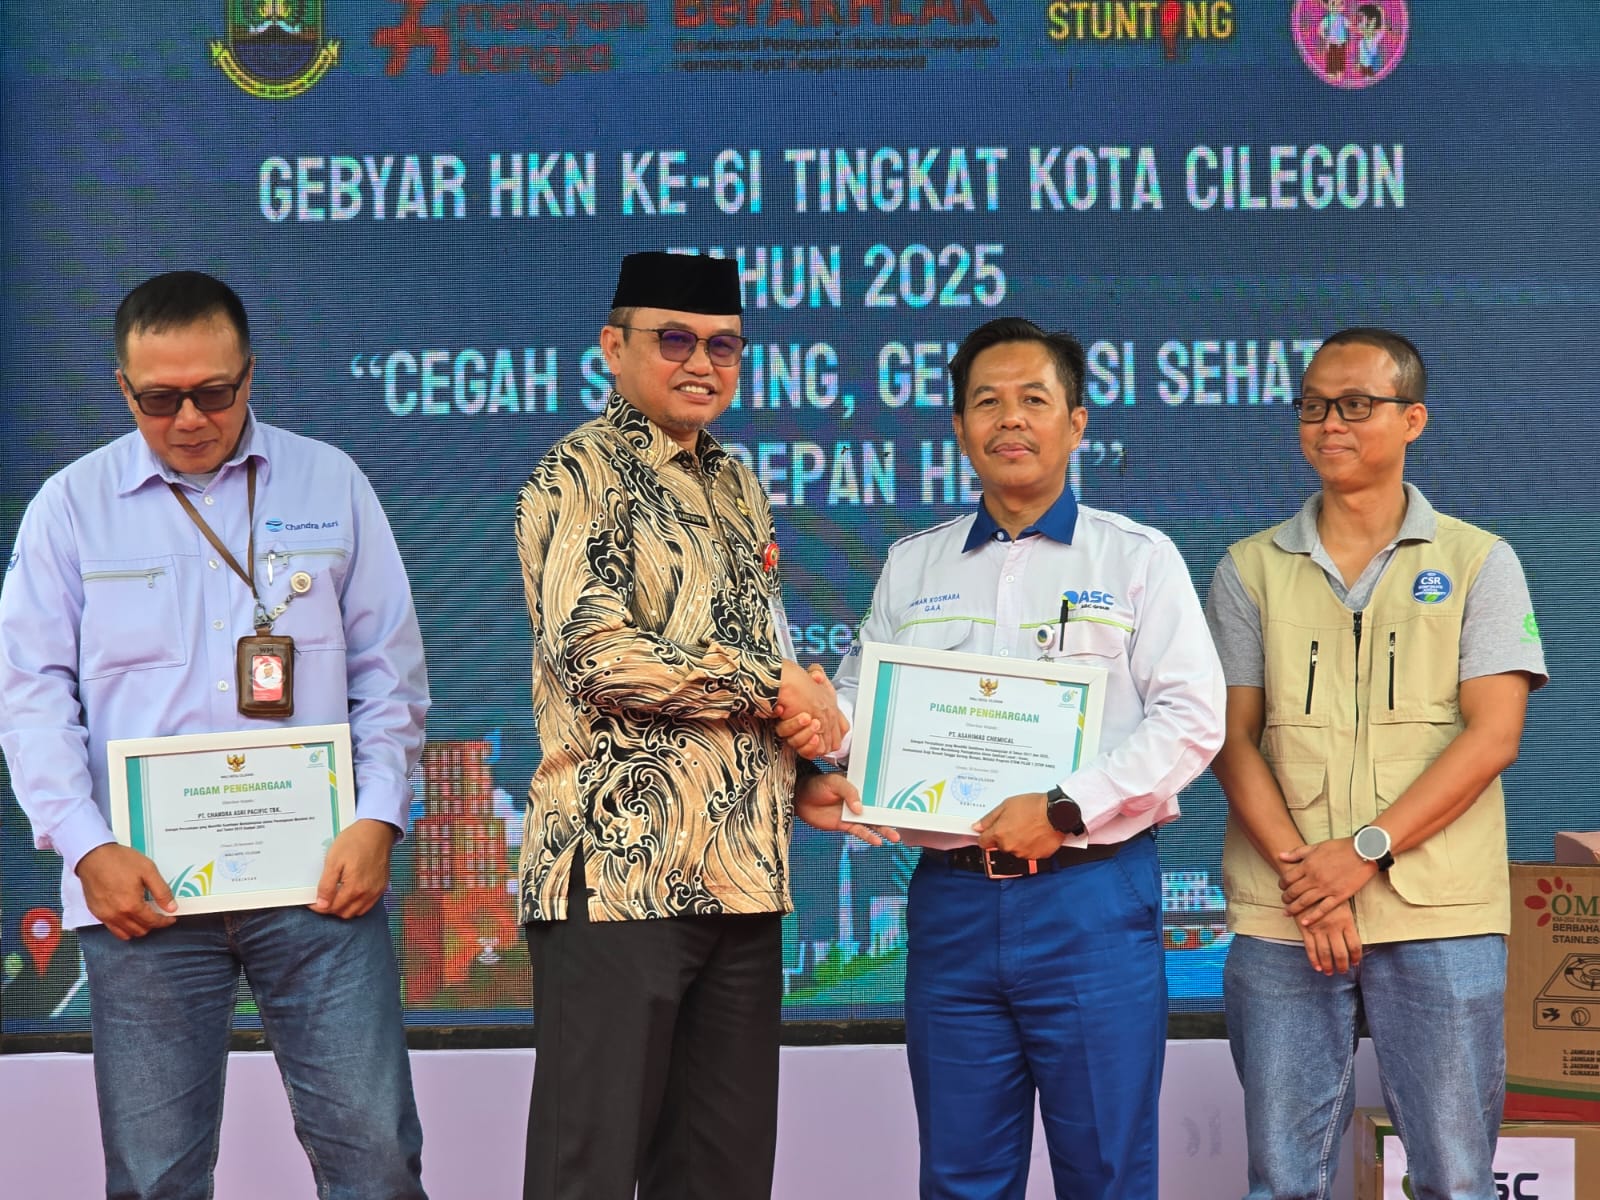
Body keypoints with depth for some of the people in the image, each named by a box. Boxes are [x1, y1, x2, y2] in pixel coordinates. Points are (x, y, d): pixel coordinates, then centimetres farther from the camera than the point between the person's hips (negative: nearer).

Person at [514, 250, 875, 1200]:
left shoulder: (738, 488, 19)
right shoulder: (582, 475, -5)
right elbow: (600, 656, -17)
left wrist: (808, 718, 2)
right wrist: (778, 685, -10)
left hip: (743, 873, 8)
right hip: (621, 869, -7)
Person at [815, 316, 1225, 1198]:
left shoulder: (1137, 557, 3)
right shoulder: (911, 566, 14)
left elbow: (1191, 716, -6)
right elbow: (852, 700, 15)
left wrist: (1067, 807, -16)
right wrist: (817, 772, -7)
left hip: (1091, 901, -3)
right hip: (950, 900, 3)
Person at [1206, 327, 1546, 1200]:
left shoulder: (1478, 563, 5)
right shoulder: (1251, 570, 10)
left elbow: (1492, 735, -4)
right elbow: (1232, 738, 3)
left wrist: (1366, 850, -14)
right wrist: (1301, 873, -11)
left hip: (1439, 917, -1)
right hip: (1281, 920, 2)